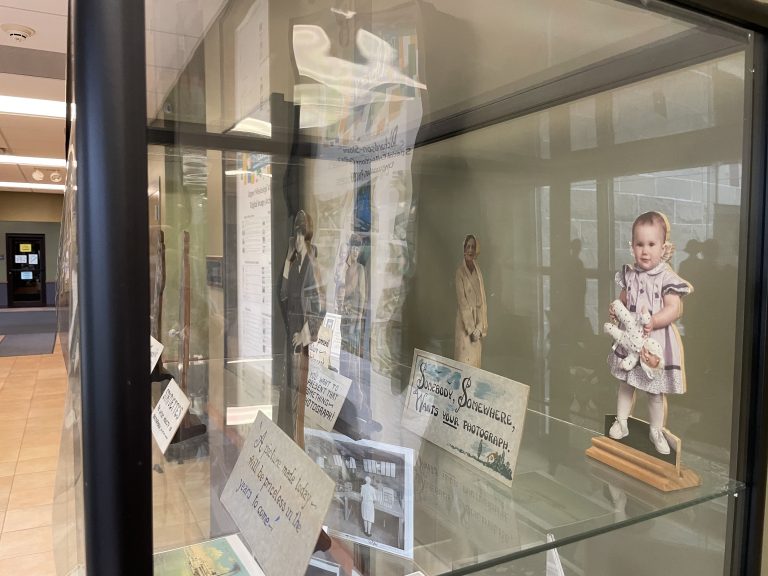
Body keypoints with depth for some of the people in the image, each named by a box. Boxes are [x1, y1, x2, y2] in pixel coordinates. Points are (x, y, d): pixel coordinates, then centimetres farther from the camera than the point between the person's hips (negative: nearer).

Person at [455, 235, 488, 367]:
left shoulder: (478, 270, 8)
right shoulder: (460, 271, -8)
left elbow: (482, 298, 6)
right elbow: (462, 301, -12)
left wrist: (480, 327, -3)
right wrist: (471, 328, -15)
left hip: (477, 319, 5)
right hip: (464, 320, -5)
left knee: (476, 360, 9)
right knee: (465, 360, -5)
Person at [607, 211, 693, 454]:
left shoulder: (667, 277, -15)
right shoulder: (629, 274, -2)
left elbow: (675, 308, -19)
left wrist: (653, 321, -32)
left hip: (656, 341, -4)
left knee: (656, 390, 11)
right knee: (625, 384, 17)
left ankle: (656, 431, 30)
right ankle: (621, 422, 34)